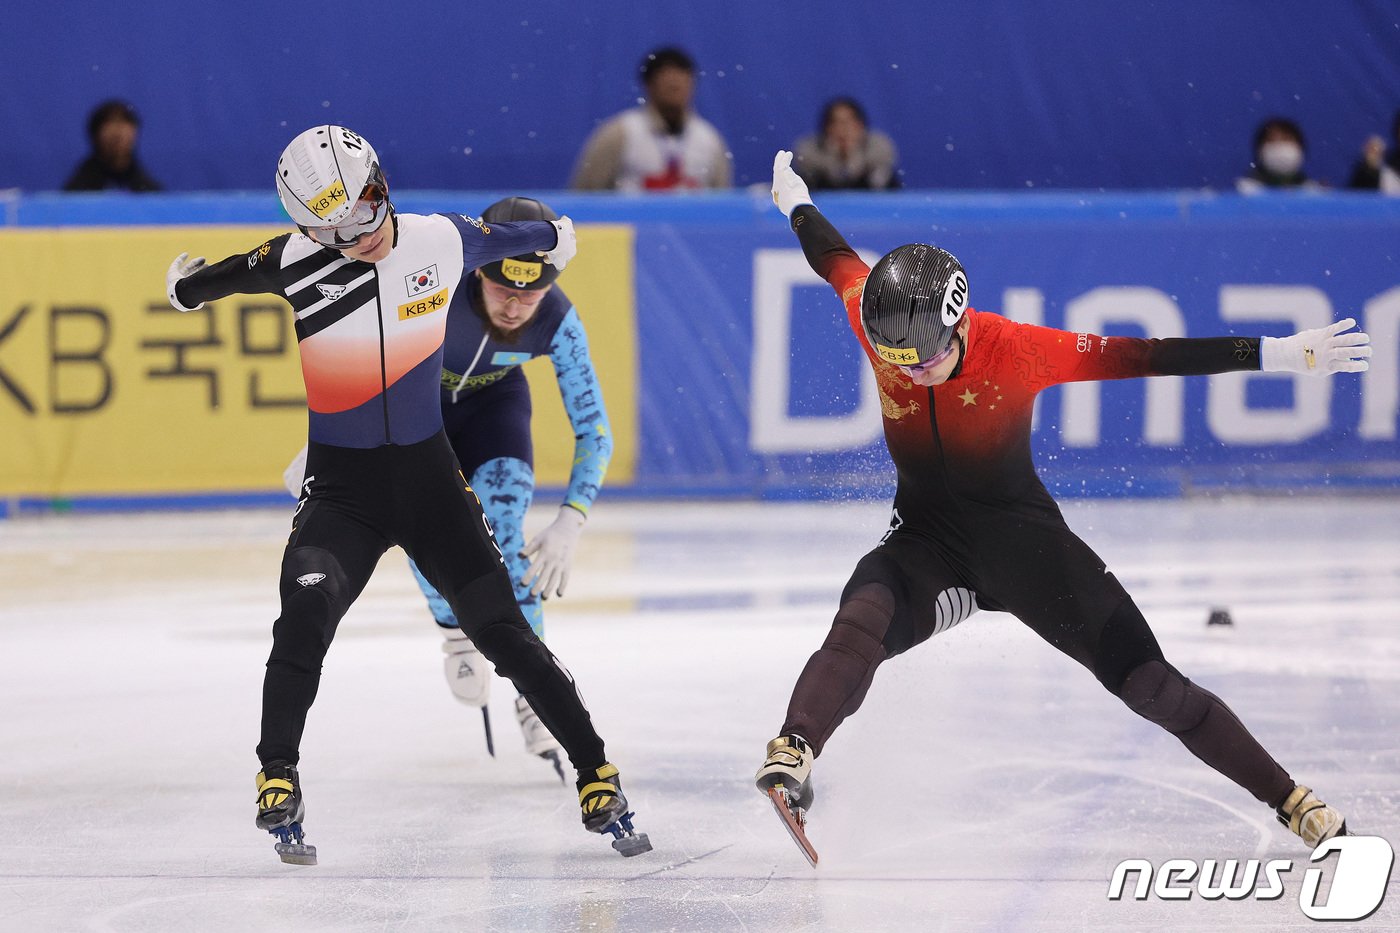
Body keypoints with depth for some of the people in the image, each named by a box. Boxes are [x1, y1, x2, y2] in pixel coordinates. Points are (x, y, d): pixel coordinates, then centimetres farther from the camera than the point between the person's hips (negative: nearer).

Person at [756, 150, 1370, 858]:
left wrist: (1278, 355, -19)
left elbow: (1142, 357, -17)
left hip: (1021, 535, -2)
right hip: (924, 543, 2)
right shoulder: (876, 321, -11)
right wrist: (795, 202, 31)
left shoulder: (1019, 351, -19)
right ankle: (791, 754, -51)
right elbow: (835, 259, 11)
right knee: (860, 626, -34)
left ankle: (1291, 801, -4)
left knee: (1147, 682, -11)